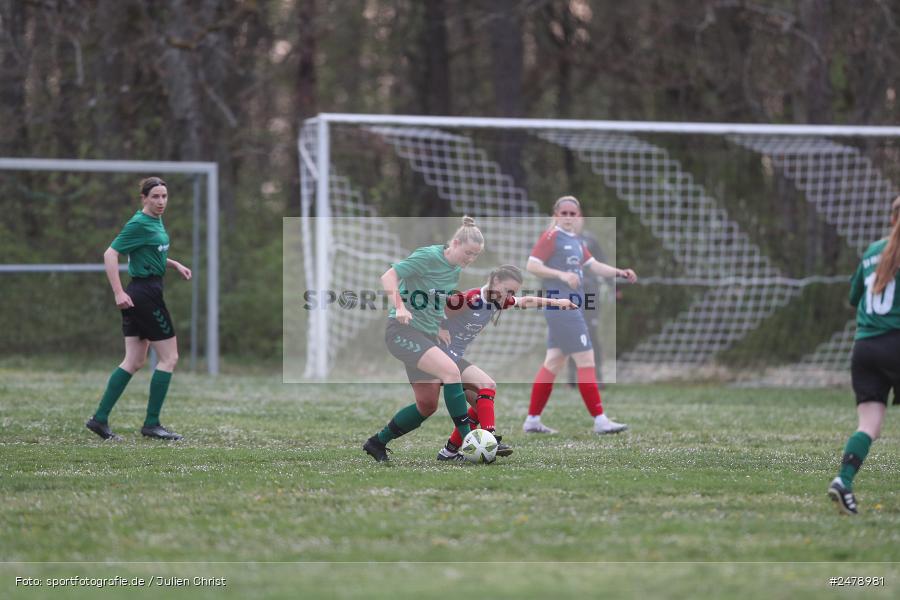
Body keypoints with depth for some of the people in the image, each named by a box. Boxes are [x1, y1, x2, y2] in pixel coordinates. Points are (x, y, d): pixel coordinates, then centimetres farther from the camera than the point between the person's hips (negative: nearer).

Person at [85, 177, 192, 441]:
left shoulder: (155, 221, 12)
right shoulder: (139, 224, -15)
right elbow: (110, 254, -19)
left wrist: (174, 264, 18)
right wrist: (119, 293, -24)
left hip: (141, 294, 10)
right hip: (146, 295, -10)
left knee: (134, 362, 9)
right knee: (169, 358, -4)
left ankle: (100, 419, 7)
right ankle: (152, 424, -1)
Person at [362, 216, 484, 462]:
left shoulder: (455, 271, 10)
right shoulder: (429, 257, -14)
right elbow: (388, 277, -19)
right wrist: (400, 307, -31)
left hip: (428, 335, 9)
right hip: (402, 330, -9)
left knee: (427, 405, 6)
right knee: (450, 370, -27)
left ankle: (377, 443, 21)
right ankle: (466, 440, -25)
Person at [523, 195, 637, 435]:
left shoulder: (576, 240, 17)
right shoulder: (552, 236, -8)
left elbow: (594, 265, 13)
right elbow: (532, 265, -14)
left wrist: (620, 273, -2)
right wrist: (561, 274, -24)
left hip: (572, 306, 9)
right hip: (561, 305, -9)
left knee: (553, 363, 11)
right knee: (586, 360, -9)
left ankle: (532, 420, 14)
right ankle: (600, 420, -8)